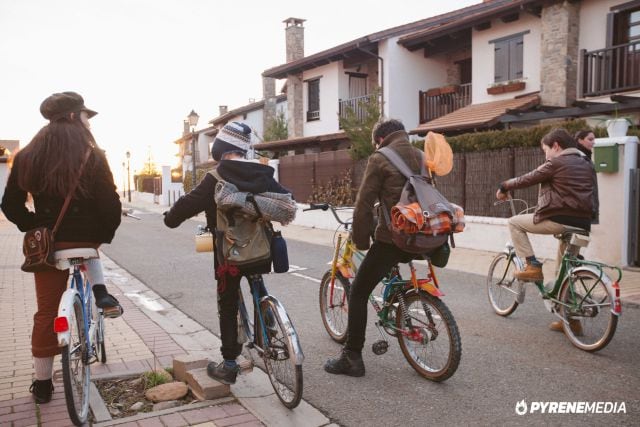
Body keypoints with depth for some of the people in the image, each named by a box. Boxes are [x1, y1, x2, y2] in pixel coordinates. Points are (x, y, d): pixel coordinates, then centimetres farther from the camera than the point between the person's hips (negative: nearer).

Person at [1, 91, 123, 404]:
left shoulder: (27, 157, 0)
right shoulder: (93, 157, -10)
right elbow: (111, 206, -12)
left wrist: (36, 228, 13)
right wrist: (105, 235, 4)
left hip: (47, 244, 2)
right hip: (85, 239, -2)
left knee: (46, 313, 12)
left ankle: (42, 384, 22)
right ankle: (100, 293, 14)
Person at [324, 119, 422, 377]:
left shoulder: (379, 159, -7)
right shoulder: (421, 157, 12)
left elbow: (364, 205, -10)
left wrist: (361, 241, 0)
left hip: (391, 238, -7)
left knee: (358, 293, 4)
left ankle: (352, 357, 5)